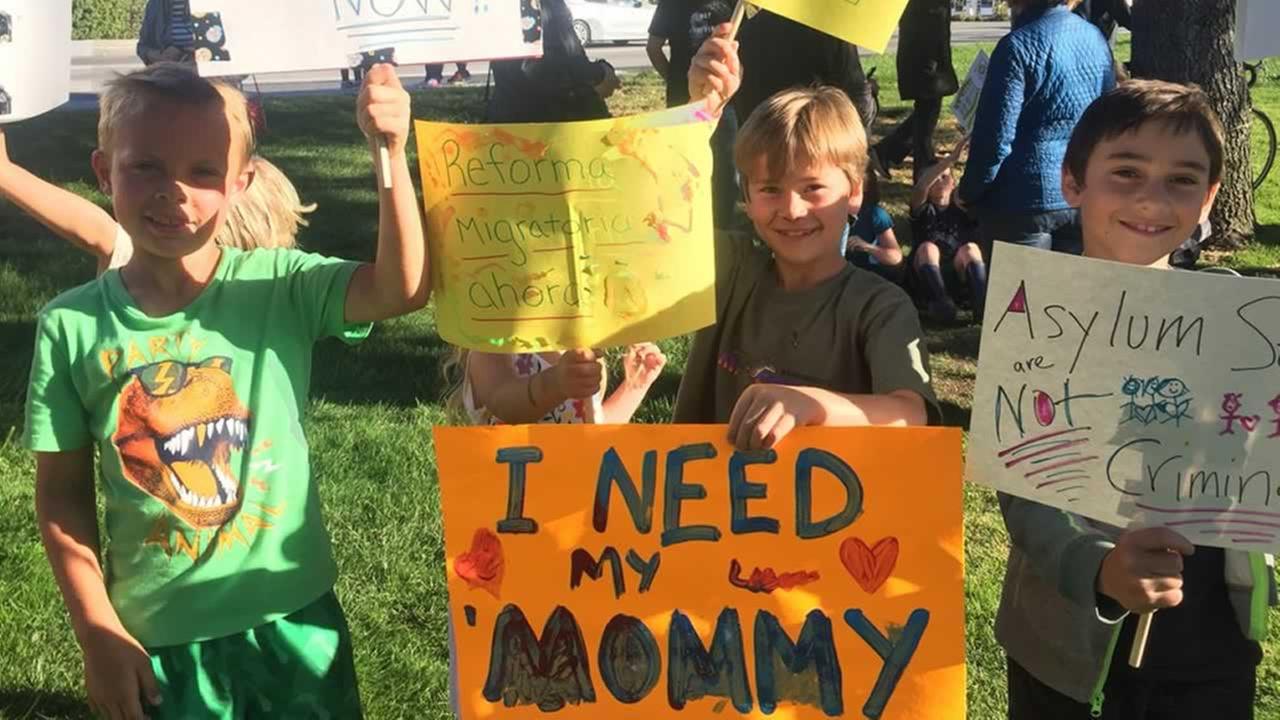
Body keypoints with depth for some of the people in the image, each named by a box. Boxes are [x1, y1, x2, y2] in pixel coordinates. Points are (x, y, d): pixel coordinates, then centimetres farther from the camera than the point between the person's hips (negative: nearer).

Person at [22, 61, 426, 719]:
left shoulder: (280, 286, -10)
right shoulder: (71, 325, -7)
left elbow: (402, 288, -28)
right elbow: (62, 494, -1)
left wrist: (390, 153, -39)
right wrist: (97, 632, -3)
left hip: (292, 618, 0)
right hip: (155, 638, 1)